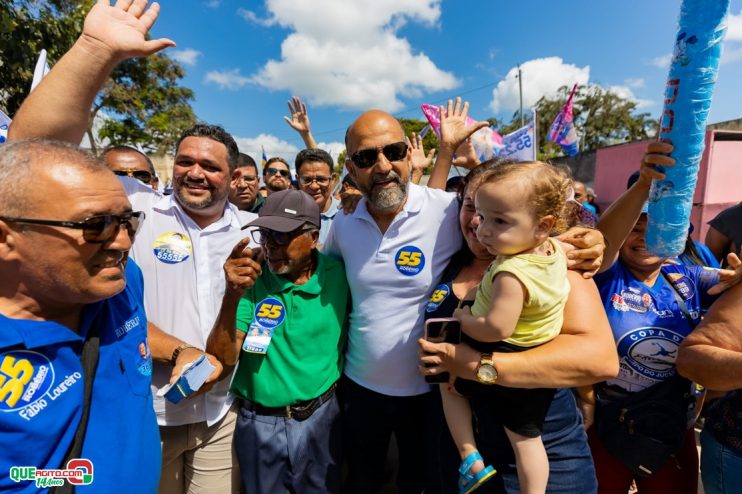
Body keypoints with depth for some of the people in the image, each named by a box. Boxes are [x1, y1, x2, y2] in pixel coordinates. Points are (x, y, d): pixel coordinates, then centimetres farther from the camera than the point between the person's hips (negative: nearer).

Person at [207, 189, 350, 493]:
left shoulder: (338, 274, -11)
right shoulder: (250, 279, -12)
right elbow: (222, 361, -17)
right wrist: (232, 294, -30)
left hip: (321, 417, 1)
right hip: (259, 422, 0)